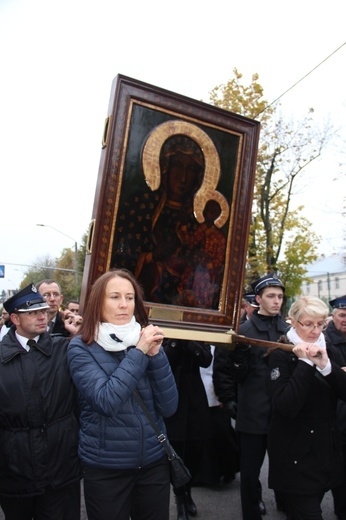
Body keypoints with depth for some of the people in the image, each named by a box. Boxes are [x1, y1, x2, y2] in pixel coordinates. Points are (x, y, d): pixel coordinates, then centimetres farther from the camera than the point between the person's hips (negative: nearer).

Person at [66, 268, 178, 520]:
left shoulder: (147, 340, -2)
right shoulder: (81, 348, -11)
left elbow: (168, 407, -7)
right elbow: (106, 402, -24)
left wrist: (155, 354, -18)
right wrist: (138, 353, -23)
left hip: (154, 461, 3)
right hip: (105, 467, -3)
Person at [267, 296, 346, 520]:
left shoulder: (327, 351, 6)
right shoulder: (281, 354, -13)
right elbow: (286, 407, -24)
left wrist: (326, 365, -21)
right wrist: (305, 363, -25)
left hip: (326, 449, 6)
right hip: (296, 452, -5)